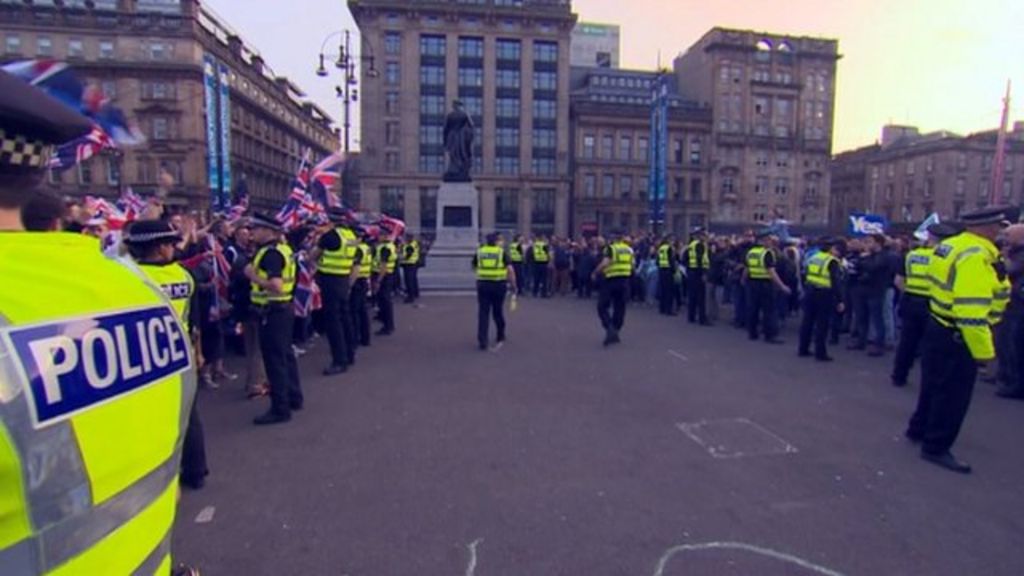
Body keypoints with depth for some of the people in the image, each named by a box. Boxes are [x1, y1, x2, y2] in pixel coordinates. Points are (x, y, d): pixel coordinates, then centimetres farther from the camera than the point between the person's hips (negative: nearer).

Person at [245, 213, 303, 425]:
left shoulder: (270, 253, -19)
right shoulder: (282, 248, 11)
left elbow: (276, 286, -29)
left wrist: (253, 276, -18)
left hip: (273, 311, -10)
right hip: (283, 308, 10)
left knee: (275, 360, -3)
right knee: (285, 355, 18)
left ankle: (280, 409, 5)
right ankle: (294, 398, 29)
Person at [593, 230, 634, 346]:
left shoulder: (611, 248, -7)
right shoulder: (629, 250, 11)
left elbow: (605, 263, -21)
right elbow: (631, 267, 13)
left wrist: (595, 273, -9)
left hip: (611, 280, -5)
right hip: (625, 281, 5)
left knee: (602, 307, 3)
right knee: (619, 308, 13)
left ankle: (610, 329, -14)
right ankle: (615, 333, 18)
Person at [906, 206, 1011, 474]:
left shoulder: (950, 245, 5)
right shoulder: (975, 256, -23)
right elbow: (972, 312, -27)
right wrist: (983, 351, -23)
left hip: (938, 327, 9)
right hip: (956, 337, -9)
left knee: (935, 384, 23)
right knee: (953, 394, 4)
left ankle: (919, 429, 38)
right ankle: (936, 447, 15)